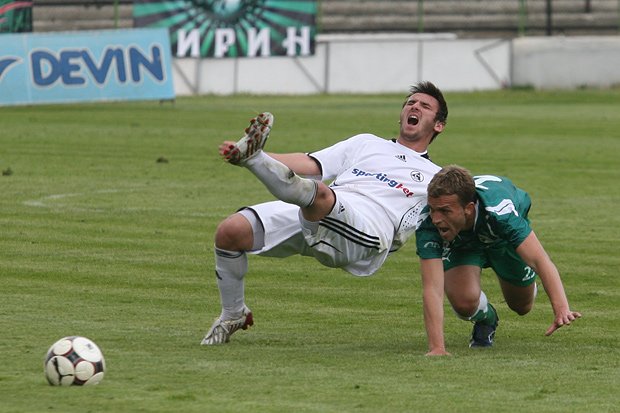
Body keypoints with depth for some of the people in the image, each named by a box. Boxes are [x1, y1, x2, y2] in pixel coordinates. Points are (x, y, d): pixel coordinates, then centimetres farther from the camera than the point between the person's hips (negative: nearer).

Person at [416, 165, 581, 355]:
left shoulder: (499, 210, -47)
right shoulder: (428, 225, -42)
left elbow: (540, 261, -50)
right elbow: (432, 289, -45)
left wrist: (561, 309, -64)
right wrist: (437, 348, -55)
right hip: (460, 244, 0)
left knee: (521, 306, 13)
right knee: (464, 302, -25)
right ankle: (485, 318, 14)